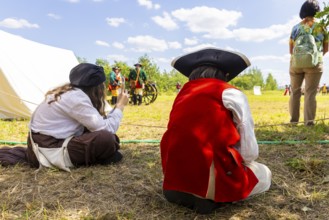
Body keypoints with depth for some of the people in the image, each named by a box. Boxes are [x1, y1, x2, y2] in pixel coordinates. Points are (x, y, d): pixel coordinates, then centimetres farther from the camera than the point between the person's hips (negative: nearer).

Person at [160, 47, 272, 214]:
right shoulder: (231, 94, -3)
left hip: (175, 178, 8)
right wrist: (236, 162, 19)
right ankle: (211, 197, 2)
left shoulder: (182, 95, 12)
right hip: (212, 180, -7)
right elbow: (250, 153, -4)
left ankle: (182, 192, 14)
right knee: (264, 175, 21)